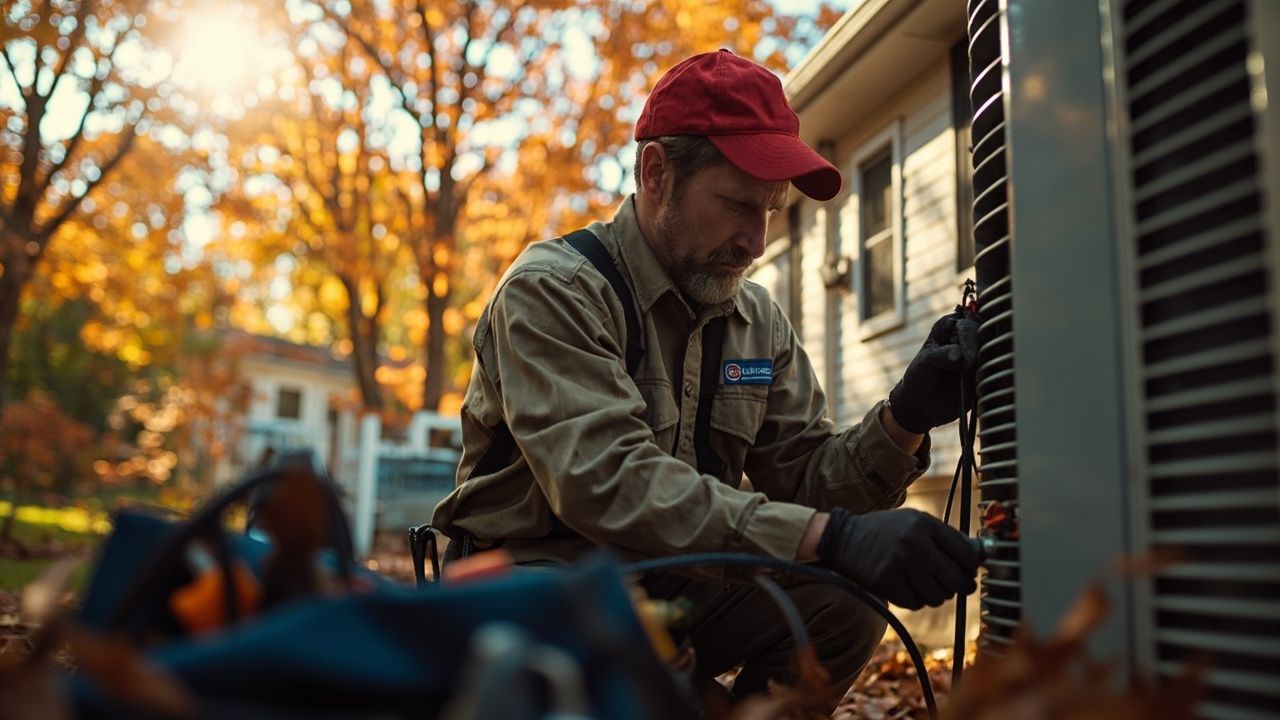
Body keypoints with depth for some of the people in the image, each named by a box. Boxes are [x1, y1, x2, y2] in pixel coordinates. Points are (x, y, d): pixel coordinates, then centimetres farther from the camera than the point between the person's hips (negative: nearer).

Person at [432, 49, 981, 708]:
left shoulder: (759, 321, 6)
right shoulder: (552, 292, -16)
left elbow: (803, 478, 1)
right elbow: (605, 480, -31)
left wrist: (905, 419, -20)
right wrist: (831, 537, -39)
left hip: (674, 584, 6)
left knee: (841, 608, -18)